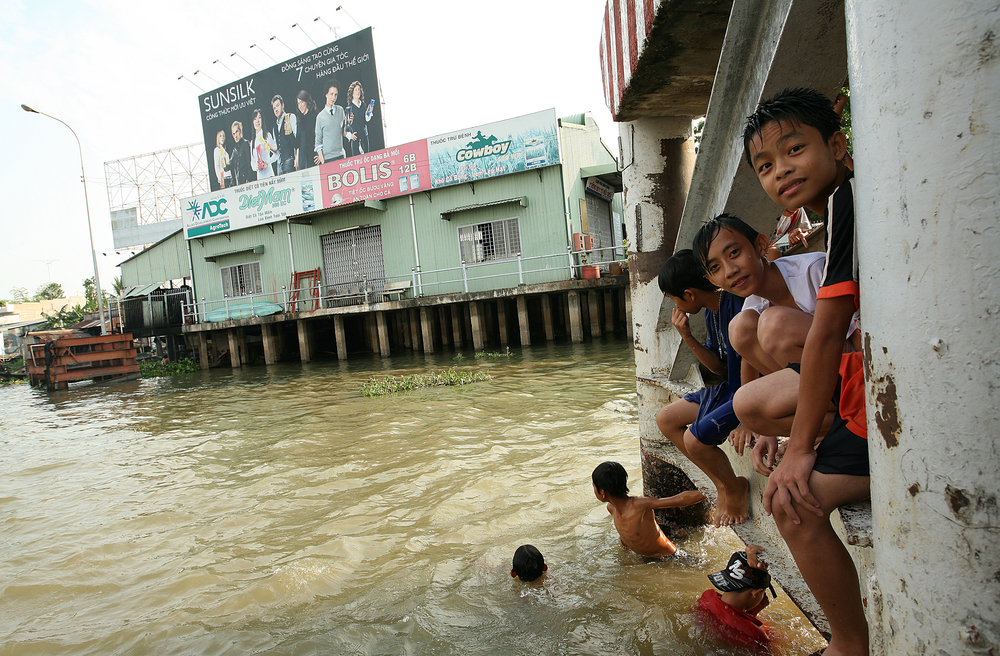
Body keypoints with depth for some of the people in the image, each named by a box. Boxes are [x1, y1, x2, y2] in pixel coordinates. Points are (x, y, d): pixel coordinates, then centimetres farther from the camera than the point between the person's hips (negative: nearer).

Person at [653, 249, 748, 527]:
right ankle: (724, 484, 12)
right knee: (666, 419, 12)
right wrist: (687, 337, -4)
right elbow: (719, 366, 8)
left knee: (695, 438, -24)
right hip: (730, 389, 11)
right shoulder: (711, 313, 7)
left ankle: (734, 488, 7)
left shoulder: (736, 305, -23)